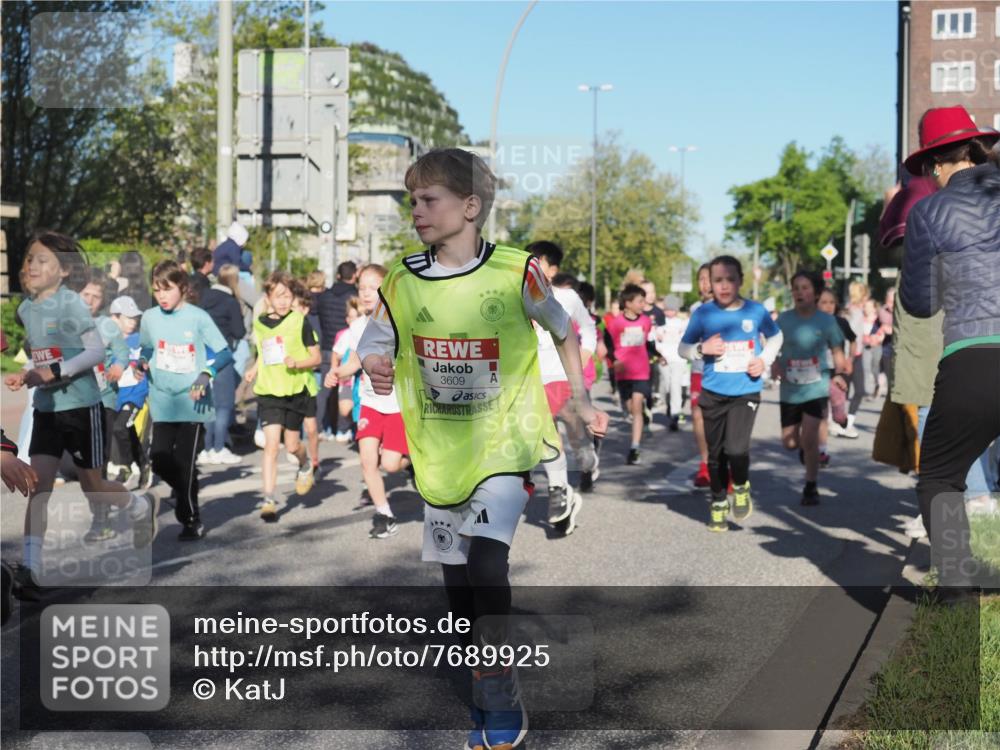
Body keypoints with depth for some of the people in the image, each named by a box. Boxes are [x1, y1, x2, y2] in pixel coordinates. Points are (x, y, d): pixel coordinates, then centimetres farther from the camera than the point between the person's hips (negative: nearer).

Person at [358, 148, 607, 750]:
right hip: (440, 452, 4)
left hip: (505, 442, -4)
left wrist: (581, 401, 5)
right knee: (458, 578, 11)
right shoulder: (402, 279, -3)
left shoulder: (516, 271, -10)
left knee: (487, 565, -18)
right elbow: (374, 342, 4)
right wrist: (374, 365, -19)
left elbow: (564, 331, 5)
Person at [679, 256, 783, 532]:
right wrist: (702, 349, -16)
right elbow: (683, 348, 4)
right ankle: (718, 503, 31)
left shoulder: (756, 311, -4)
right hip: (713, 392, 1)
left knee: (736, 448, -17)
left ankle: (741, 487, 15)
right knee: (716, 452, 10)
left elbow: (776, 336, 15)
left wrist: (765, 359, -2)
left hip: (746, 392, -1)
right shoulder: (703, 313, -5)